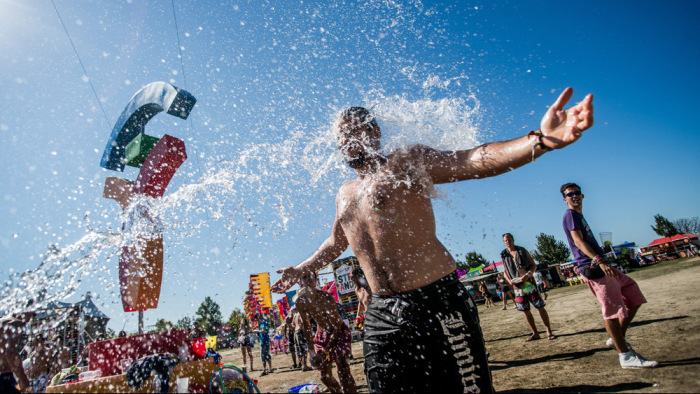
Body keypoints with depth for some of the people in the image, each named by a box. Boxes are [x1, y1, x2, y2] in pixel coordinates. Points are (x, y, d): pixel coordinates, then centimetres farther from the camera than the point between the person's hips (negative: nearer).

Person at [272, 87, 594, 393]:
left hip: (436, 303, -5)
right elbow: (335, 243, 34)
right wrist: (301, 269, 42)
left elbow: (472, 161, -17)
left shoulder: (406, 161, -2)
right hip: (382, 314, 6)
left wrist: (540, 140, -33)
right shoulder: (344, 195, 17)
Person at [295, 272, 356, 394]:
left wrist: (326, 349, -22)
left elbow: (337, 326, -20)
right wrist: (311, 348, -3)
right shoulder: (300, 302, -15)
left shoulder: (326, 298, -28)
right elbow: (306, 326, 0)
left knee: (343, 369, -19)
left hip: (339, 332, -5)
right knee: (325, 376, 10)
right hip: (322, 334, 5)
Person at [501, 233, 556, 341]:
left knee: (540, 307, -1)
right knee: (526, 311, 6)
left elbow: (534, 265, 2)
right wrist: (509, 281, -6)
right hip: (517, 285, 2)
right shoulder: (504, 255, 6)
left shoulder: (523, 251, 2)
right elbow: (505, 272, 13)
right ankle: (535, 333, 19)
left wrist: (528, 274, -17)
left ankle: (549, 332, 9)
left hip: (529, 282, -2)